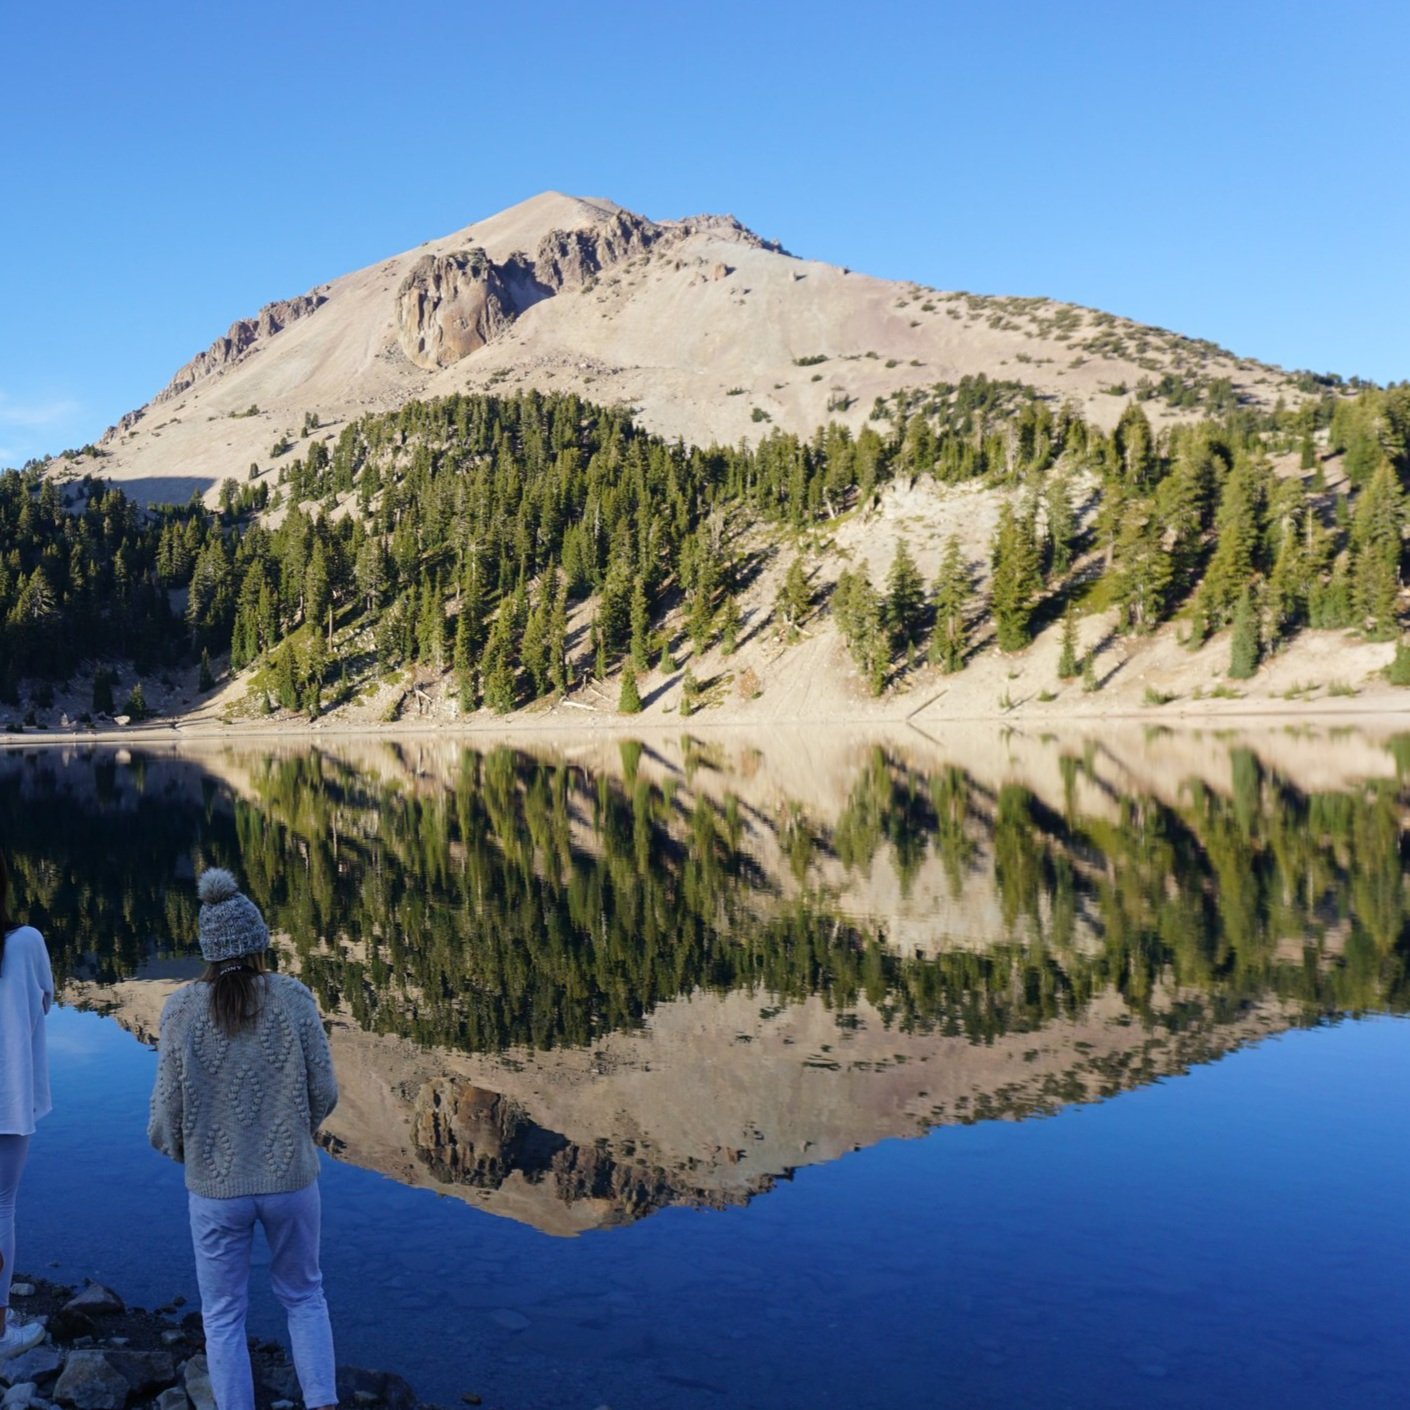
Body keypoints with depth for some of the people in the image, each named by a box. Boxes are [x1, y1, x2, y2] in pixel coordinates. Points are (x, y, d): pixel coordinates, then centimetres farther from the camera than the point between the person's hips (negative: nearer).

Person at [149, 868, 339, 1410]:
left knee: (224, 1315, 17)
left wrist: (173, 1145, 17)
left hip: (215, 1185, 0)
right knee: (303, 1295, 23)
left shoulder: (182, 1008, -11)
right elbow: (323, 1091, -7)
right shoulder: (292, 997, -12)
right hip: (291, 1178, 1)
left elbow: (170, 1106, -7)